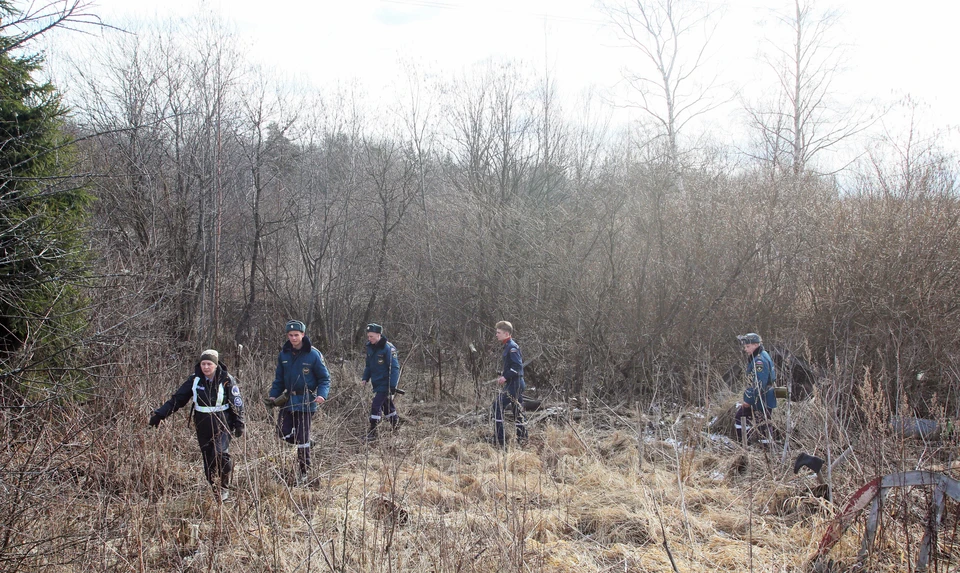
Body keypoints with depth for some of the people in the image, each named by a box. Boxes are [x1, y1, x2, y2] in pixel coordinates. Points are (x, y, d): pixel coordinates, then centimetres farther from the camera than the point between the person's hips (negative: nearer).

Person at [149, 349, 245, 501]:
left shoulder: (226, 380, -6)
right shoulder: (195, 379, 1)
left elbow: (237, 403, -1)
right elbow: (177, 398, 5)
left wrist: (239, 424, -4)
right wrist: (159, 414, -1)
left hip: (222, 425, -4)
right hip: (203, 426, 4)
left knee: (221, 453, -20)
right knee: (208, 459, 5)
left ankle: (224, 488, -3)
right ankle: (215, 490, 17)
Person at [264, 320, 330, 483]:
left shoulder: (313, 354, -9)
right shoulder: (284, 354, 5)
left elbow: (324, 378, -5)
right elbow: (279, 379, 15)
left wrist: (322, 395, -21)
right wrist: (273, 395, 2)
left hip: (306, 402, -5)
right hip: (288, 400, 5)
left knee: (302, 438, -2)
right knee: (283, 433, -1)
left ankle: (304, 472, 12)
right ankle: (304, 444, 29)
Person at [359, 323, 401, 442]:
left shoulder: (388, 348, -17)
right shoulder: (370, 347, 6)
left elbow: (394, 367, -18)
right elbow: (369, 365, 17)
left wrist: (393, 385, -22)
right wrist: (365, 378, 2)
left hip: (385, 384, -8)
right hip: (376, 383, 8)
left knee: (376, 406, -12)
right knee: (387, 406, 18)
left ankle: (372, 433, -5)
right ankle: (397, 429, 32)